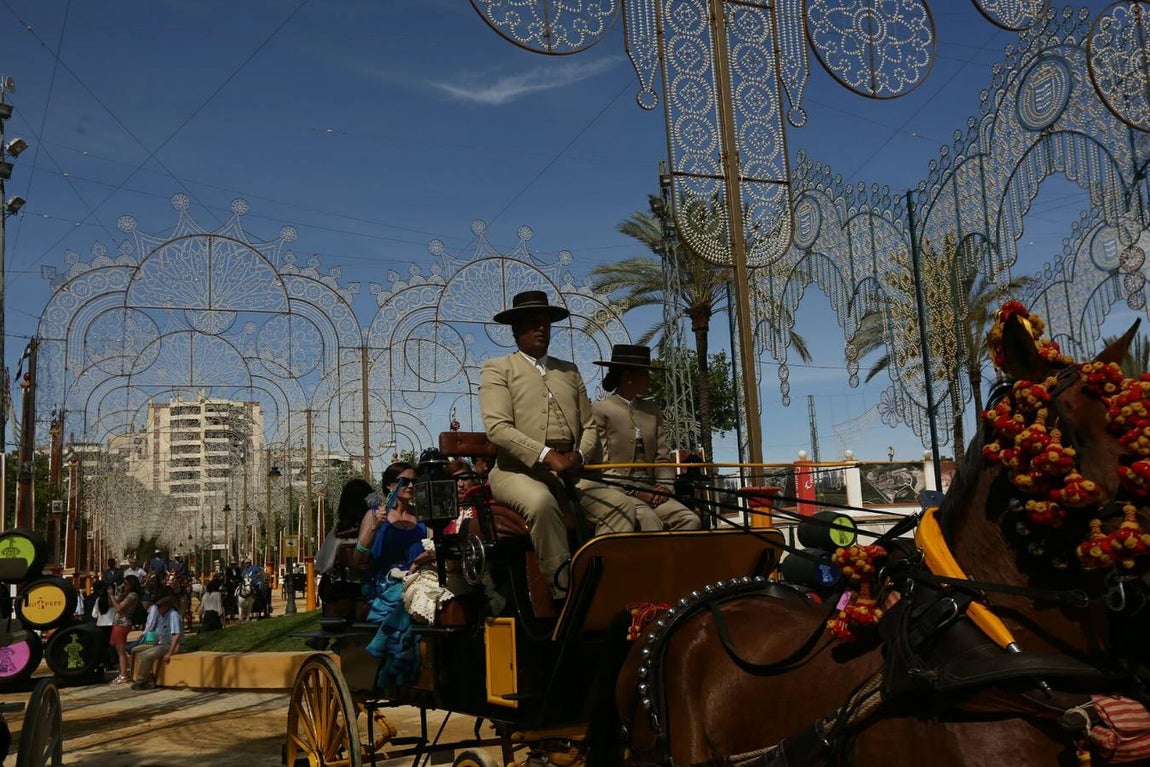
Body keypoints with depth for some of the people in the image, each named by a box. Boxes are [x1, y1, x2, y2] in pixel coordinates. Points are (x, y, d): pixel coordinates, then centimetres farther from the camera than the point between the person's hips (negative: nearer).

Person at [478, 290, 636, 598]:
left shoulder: (570, 371, 25)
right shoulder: (497, 369, 8)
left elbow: (589, 426, 20)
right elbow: (498, 428, -8)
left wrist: (579, 455, -4)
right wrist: (547, 456, -19)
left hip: (570, 472, 5)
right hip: (518, 470, -5)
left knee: (621, 504, -20)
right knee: (541, 502, -38)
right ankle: (565, 594, -32)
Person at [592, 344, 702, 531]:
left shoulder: (651, 409, 19)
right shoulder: (600, 409, 1)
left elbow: (662, 456, 15)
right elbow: (601, 462, -5)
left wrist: (665, 486, -4)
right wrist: (634, 493, -14)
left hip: (650, 492, 6)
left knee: (691, 520, -19)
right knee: (650, 522, -34)